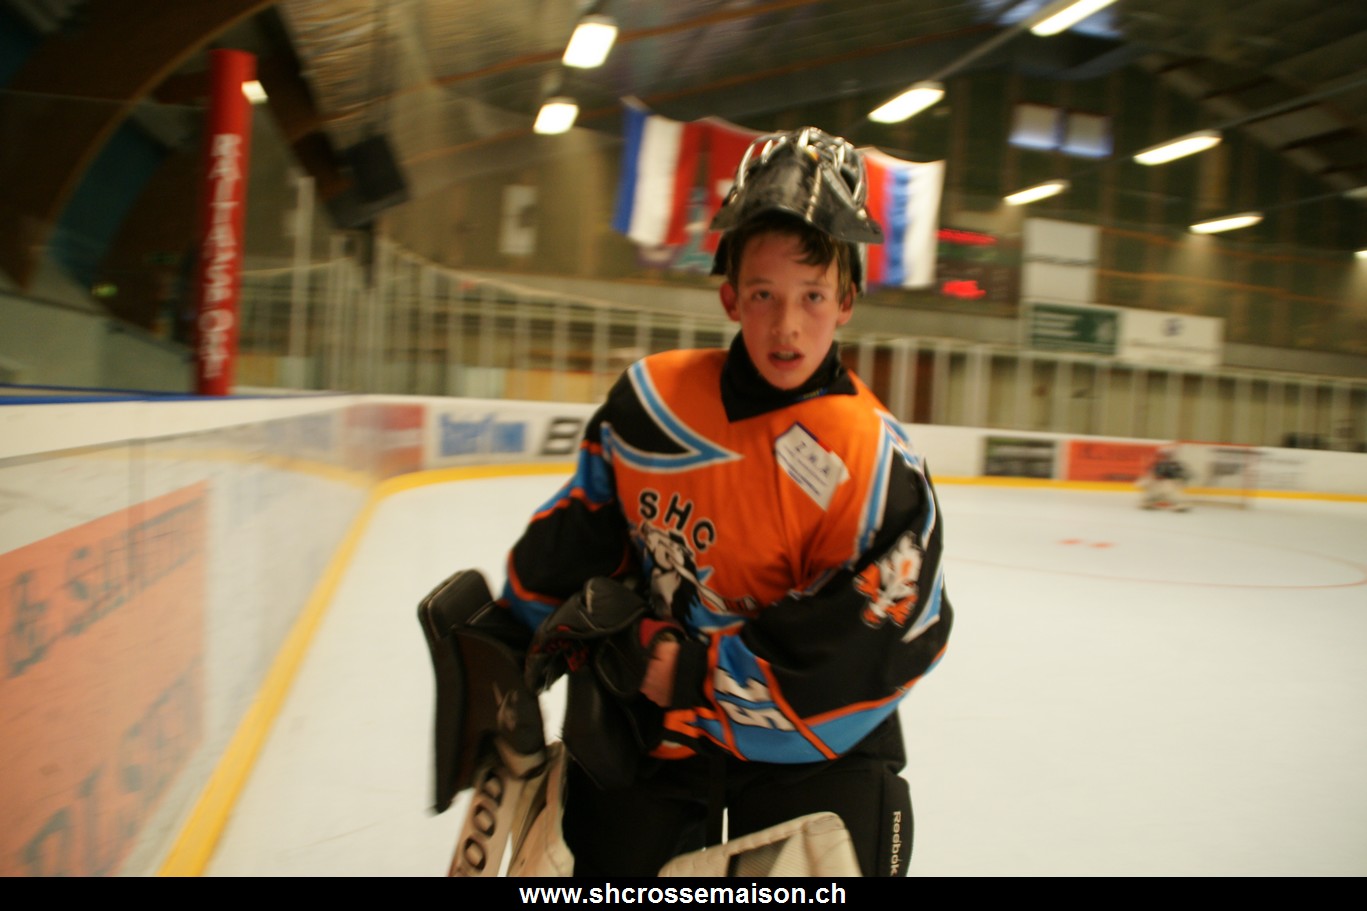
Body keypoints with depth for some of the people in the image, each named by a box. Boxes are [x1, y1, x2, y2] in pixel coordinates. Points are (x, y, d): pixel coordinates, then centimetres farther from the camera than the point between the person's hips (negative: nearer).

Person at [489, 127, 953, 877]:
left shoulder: (877, 467, -21)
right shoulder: (653, 401, -10)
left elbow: (852, 659, -22)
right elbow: (572, 543, 2)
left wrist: (680, 667, -24)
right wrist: (515, 651, 6)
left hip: (805, 750, -2)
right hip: (645, 728, 3)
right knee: (605, 851, 13)